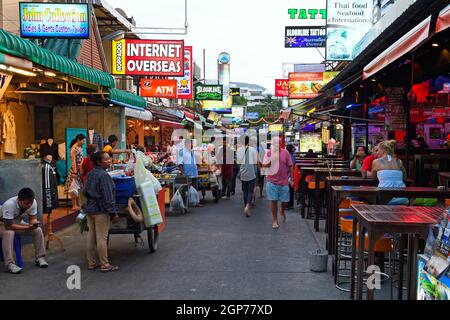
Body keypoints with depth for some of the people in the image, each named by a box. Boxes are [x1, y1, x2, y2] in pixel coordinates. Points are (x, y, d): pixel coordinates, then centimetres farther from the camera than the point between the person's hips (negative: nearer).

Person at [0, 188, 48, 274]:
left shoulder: (33, 202, -22)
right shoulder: (9, 205, -37)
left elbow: (33, 219, -13)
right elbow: (9, 225, -36)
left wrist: (34, 224, -37)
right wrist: (28, 227, -42)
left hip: (17, 222, 5)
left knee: (38, 230, -15)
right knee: (9, 233, -37)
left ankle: (40, 258, -4)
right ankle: (10, 264, -31)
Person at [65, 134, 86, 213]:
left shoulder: (81, 148, 12)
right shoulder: (73, 148, -12)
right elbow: (73, 161, -16)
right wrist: (74, 172, -19)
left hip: (81, 170, 8)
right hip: (75, 169, -8)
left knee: (79, 187, 11)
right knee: (74, 188, -4)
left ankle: (78, 205, 17)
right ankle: (74, 206, 0)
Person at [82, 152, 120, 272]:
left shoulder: (91, 174, 9)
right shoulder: (104, 175, -17)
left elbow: (85, 191, 17)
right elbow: (108, 196, -19)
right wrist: (113, 212, -16)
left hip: (90, 209, 9)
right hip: (101, 210, -9)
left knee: (91, 237, 12)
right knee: (102, 238, -3)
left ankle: (91, 263, 21)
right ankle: (105, 265, 5)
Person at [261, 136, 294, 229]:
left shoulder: (285, 152, 0)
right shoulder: (268, 153, -2)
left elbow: (290, 166, 5)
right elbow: (264, 165, -6)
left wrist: (291, 178, 4)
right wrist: (271, 161, -22)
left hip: (284, 182, 1)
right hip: (272, 181, -1)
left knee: (284, 200, 10)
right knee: (274, 201, 1)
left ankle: (283, 212, 43)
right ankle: (275, 221, 12)